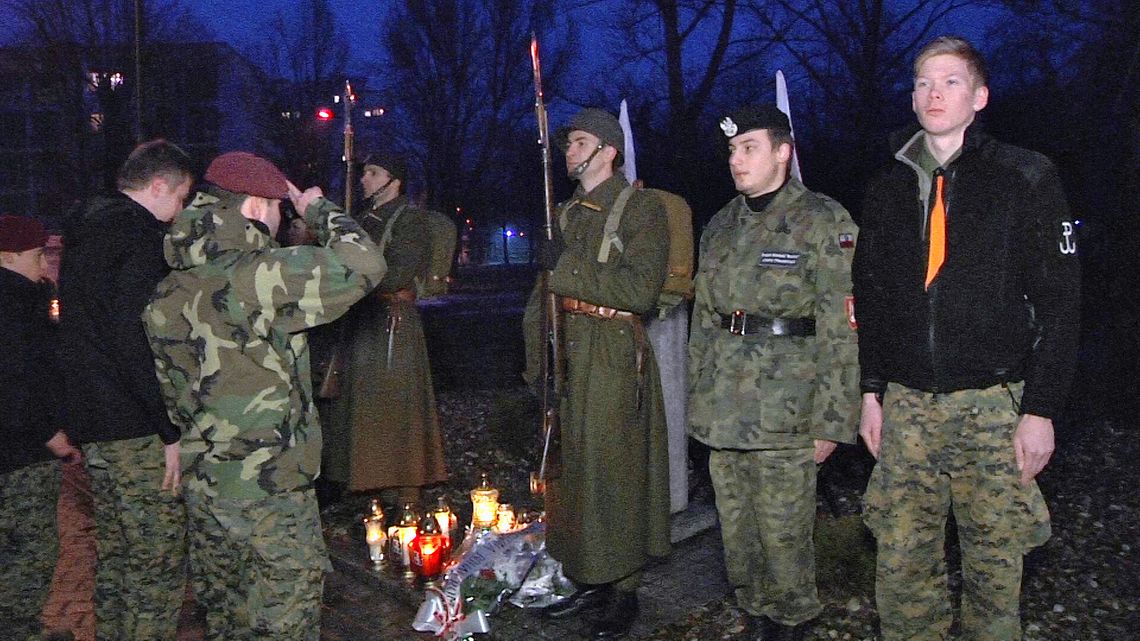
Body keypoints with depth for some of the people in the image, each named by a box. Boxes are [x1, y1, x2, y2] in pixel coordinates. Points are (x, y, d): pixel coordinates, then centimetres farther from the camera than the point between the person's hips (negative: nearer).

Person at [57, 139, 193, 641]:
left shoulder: (83, 232, 16)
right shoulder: (140, 238, -14)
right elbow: (138, 340, -24)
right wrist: (169, 431, -21)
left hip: (89, 421, 10)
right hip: (136, 429, -10)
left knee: (115, 556, 20)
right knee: (158, 565, -2)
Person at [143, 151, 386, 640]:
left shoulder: (168, 291, 5)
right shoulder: (262, 275, -21)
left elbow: (168, 389, 12)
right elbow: (363, 264, -20)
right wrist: (318, 209, -4)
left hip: (199, 485, 8)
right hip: (267, 491, -8)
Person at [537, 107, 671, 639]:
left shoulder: (641, 209, -4)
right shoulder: (566, 213, 17)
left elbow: (640, 290, -17)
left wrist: (566, 268, -16)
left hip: (614, 357, -7)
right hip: (566, 355, 7)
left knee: (613, 470, -2)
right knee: (569, 466, 10)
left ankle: (622, 589, 13)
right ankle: (587, 580, 24)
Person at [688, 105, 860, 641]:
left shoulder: (824, 222, -5)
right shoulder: (719, 228, 14)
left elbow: (841, 329, -9)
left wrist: (831, 419, -12)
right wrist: (697, 399, 15)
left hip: (785, 410, -6)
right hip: (722, 410, 6)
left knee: (783, 530, 2)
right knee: (736, 528, 13)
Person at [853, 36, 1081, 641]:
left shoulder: (1026, 177, -1)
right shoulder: (889, 186, 10)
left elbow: (1057, 302, -4)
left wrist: (1042, 408, -9)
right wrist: (872, 391, 10)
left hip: (993, 402, -3)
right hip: (907, 402, 3)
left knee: (994, 562, 5)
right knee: (901, 561, 5)